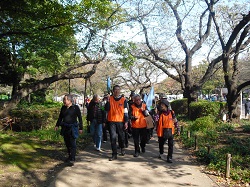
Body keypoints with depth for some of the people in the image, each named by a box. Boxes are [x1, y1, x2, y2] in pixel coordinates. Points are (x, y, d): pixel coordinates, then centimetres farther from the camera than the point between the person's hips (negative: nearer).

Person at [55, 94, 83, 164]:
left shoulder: (75, 108, -6)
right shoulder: (63, 108, 9)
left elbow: (80, 118, -3)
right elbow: (60, 117, 20)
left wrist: (80, 128, -4)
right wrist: (57, 125, 14)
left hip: (72, 128, -6)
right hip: (65, 128, 6)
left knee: (72, 144, -6)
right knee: (67, 143, 12)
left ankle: (72, 159, -3)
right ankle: (69, 156, 26)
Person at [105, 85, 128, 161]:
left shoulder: (123, 100, 1)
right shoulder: (110, 98, 3)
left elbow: (125, 112, 1)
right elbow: (107, 109, -4)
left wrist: (126, 122, -3)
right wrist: (108, 102, -17)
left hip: (120, 121, 0)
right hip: (112, 121, 0)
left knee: (121, 136, 12)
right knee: (113, 137, -3)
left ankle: (122, 148, 40)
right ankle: (114, 154, 3)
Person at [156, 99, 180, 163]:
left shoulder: (171, 112, -2)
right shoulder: (160, 113, -2)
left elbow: (175, 121, 6)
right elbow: (157, 121, -3)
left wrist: (178, 129, 6)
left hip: (170, 131, 0)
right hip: (163, 131, 0)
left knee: (171, 145, -1)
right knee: (161, 144, 16)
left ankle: (169, 158, 8)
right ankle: (161, 154, 41)